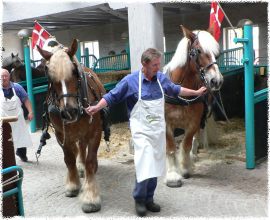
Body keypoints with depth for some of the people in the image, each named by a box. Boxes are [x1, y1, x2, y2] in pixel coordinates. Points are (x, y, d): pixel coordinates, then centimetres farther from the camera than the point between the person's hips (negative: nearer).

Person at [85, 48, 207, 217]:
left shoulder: (162, 78, 3)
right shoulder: (130, 80, -11)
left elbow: (176, 90, 20)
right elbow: (112, 97, -4)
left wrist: (196, 92, 26)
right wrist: (97, 107, -18)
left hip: (159, 129, 5)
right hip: (141, 130, -5)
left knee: (155, 165, 10)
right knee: (145, 165, -11)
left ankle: (149, 198, 24)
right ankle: (139, 199, 9)